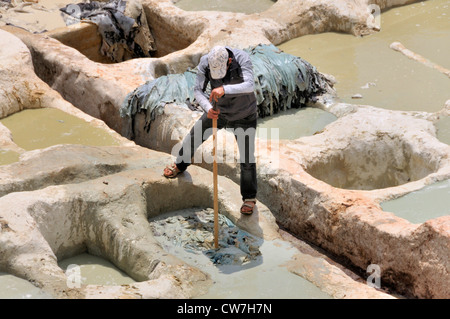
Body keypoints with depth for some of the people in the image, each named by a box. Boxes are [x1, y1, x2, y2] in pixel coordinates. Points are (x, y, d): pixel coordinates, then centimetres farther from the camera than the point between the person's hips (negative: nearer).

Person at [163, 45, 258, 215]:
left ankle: (249, 198, 17)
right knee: (193, 137, 12)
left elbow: (250, 86, -46)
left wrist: (225, 89, -61)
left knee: (247, 158, -1)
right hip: (219, 111, 3)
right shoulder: (205, 62, -24)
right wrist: (208, 109, -42)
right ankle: (180, 166, 43)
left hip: (244, 116, -3)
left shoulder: (242, 59, -33)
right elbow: (198, 90, -22)